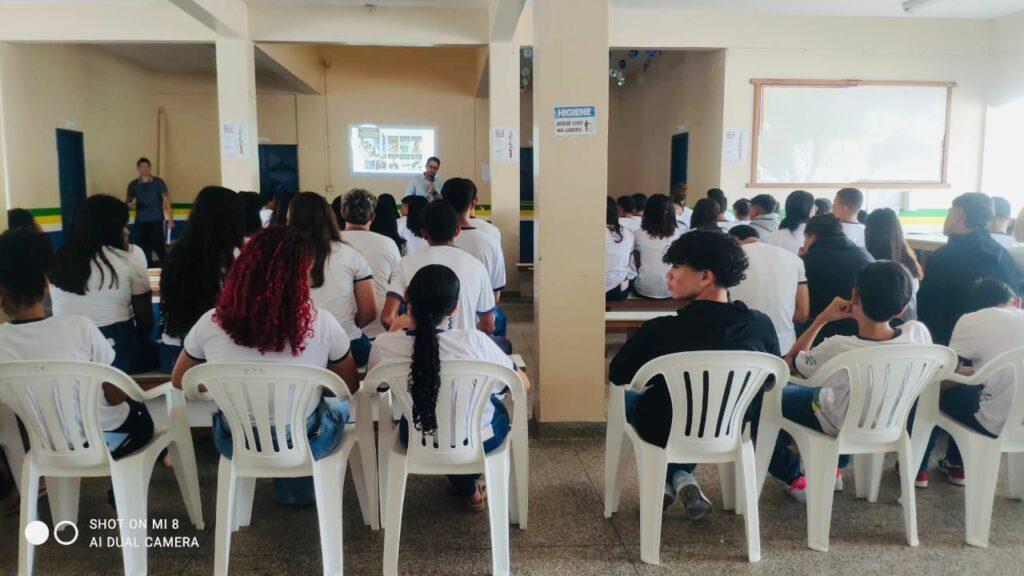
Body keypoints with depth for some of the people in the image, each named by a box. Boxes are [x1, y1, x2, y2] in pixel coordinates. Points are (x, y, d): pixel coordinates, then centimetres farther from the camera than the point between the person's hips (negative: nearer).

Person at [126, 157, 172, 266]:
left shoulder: (158, 182, 0)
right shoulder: (133, 185, 7)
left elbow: (166, 200, -3)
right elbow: (128, 203, 12)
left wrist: (170, 219, -10)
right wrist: (132, 204, -14)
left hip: (157, 221, -2)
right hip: (140, 222, 2)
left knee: (159, 247, -7)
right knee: (144, 249, 5)